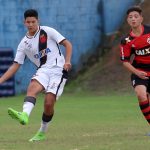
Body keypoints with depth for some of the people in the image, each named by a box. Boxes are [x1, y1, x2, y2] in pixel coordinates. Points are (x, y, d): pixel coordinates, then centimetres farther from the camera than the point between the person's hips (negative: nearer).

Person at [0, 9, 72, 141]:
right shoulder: (24, 43, 11)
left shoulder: (47, 31, 1)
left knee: (49, 103, -16)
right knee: (32, 87, -30)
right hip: (43, 70, 3)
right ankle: (25, 115, -56)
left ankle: (42, 133, 4)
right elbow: (16, 65, 11)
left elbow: (67, 44, 0)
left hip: (58, 70, -3)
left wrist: (67, 61, -17)